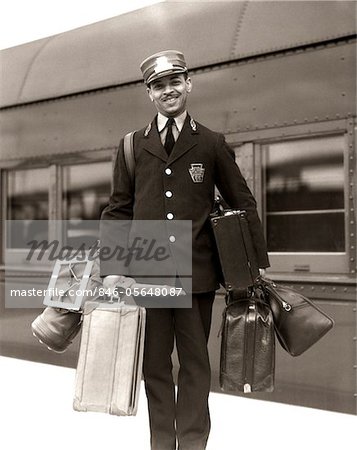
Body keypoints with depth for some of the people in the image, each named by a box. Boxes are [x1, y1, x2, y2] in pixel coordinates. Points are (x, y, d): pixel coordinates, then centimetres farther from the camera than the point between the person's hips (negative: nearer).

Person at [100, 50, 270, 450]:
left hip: (197, 272, -1)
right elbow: (119, 210, 7)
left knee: (195, 362, 8)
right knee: (154, 363, 8)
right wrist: (112, 266, -3)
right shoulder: (132, 146, 8)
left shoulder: (212, 144, 5)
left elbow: (243, 204, 7)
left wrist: (258, 263, 2)